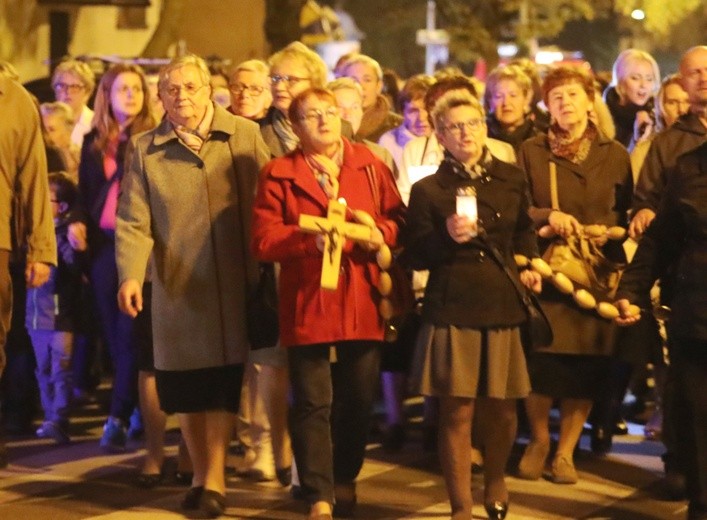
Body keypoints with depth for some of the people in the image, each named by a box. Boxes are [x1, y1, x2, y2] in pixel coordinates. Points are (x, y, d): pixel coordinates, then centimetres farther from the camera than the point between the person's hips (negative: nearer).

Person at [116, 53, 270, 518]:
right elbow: (134, 222, -4)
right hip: (177, 287, 1)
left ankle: (215, 478, 4)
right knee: (185, 388, 8)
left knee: (225, 383, -3)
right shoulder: (145, 149, 2)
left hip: (234, 286, -1)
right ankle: (200, 474, 23)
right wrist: (131, 275, -19)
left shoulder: (245, 136, 0)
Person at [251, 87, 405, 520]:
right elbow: (264, 240, -7)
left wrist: (381, 233, -12)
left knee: (358, 401, 11)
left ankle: (344, 481, 29)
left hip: (363, 303, 3)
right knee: (313, 403, -2)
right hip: (308, 304, -3)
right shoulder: (279, 175, 0)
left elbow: (396, 215, 9)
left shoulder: (369, 165, 8)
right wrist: (309, 240, -22)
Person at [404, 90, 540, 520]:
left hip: (503, 306, 3)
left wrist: (529, 264, 4)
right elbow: (415, 256, 1)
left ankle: (495, 480, 36)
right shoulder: (428, 190, 1)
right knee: (457, 411, -2)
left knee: (501, 408, 7)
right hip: (452, 310, -2)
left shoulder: (511, 179, 9)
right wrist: (446, 237, -17)